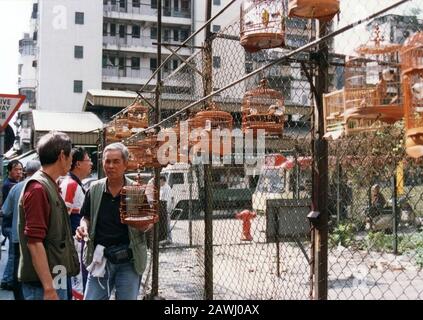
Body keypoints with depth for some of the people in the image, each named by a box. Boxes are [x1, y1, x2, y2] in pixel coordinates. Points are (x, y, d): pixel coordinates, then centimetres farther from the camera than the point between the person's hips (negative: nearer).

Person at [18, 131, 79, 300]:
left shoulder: (49, 186, 12)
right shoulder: (38, 188, -17)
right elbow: (34, 242, -22)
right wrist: (49, 288, -23)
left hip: (55, 279, 9)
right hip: (43, 282, -9)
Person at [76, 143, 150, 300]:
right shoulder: (94, 189, 1)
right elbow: (86, 217, 13)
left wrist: (146, 225, -19)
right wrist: (83, 227, -8)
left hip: (129, 260, -1)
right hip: (100, 258, 2)